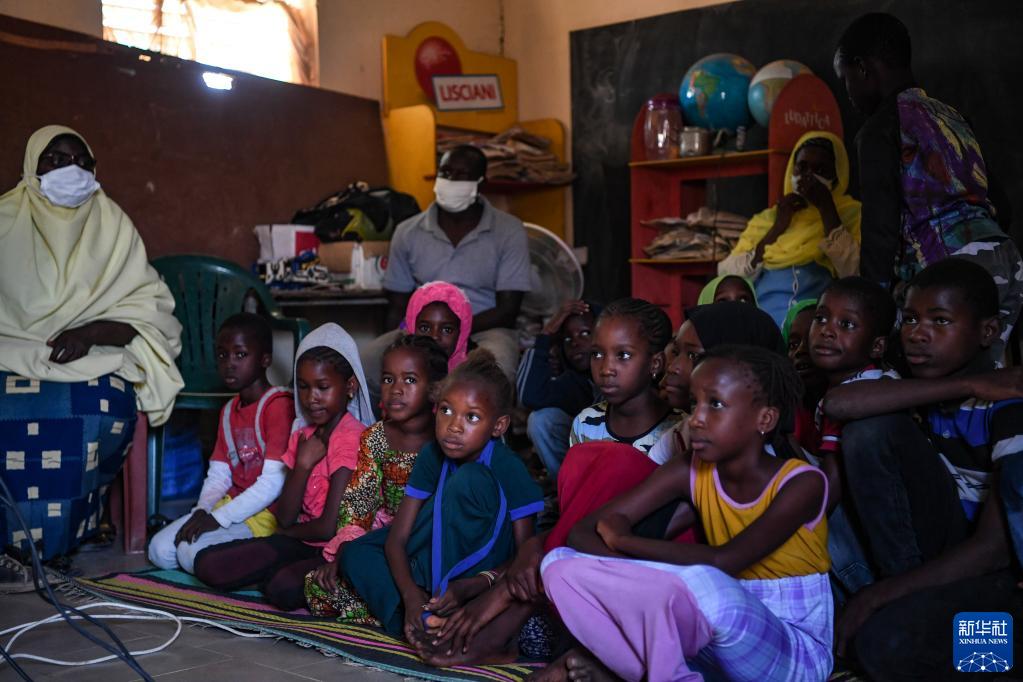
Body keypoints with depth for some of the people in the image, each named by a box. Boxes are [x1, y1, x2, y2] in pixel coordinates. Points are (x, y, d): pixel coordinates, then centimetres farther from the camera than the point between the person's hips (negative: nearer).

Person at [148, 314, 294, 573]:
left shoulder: (279, 405, -15)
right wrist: (202, 511, -9)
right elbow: (218, 474, 11)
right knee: (160, 550, -2)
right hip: (230, 503, 9)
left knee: (194, 552, -24)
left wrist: (219, 518, -20)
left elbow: (274, 482, -21)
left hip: (266, 512, -9)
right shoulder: (229, 411, 15)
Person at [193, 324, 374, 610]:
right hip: (301, 544, 7)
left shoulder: (352, 438, -15)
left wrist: (288, 532, 1)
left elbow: (330, 527, -19)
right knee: (208, 565, -5)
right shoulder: (302, 436, 10)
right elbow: (284, 518, 1)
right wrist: (302, 465, -12)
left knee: (285, 588, -35)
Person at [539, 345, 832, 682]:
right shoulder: (689, 471, -3)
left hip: (796, 655, -4)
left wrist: (623, 540, -19)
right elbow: (583, 531, -8)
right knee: (562, 567, -12)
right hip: (721, 640, 4)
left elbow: (723, 562, -29)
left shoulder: (802, 483, -15)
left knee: (703, 586, -40)